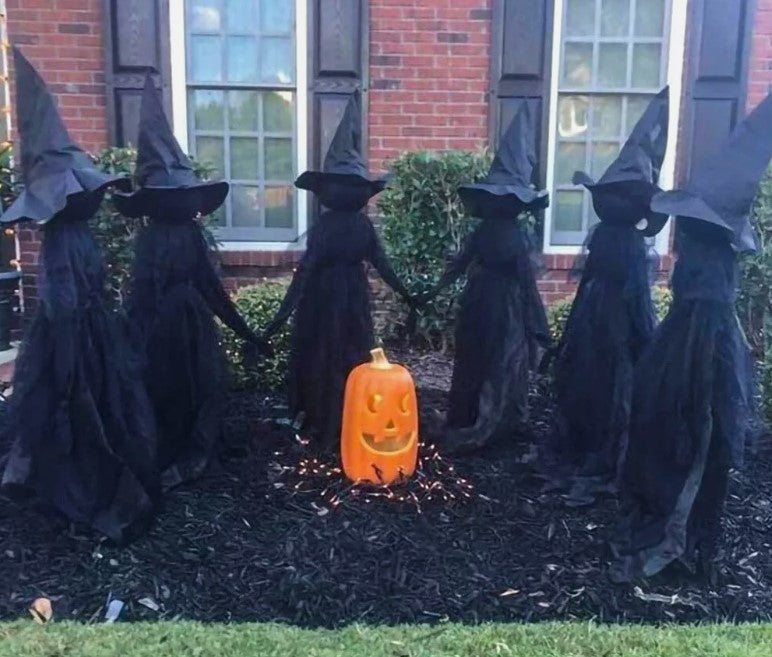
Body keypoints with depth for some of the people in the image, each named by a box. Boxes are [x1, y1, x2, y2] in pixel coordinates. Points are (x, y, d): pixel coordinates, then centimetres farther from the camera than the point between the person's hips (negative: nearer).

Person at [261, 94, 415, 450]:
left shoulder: (324, 224, -16)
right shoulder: (365, 224, -3)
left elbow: (305, 270, -21)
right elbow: (382, 264, 2)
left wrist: (284, 312, -21)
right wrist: (404, 294, 16)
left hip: (324, 298, -4)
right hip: (355, 297, 5)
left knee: (322, 358, 8)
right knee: (354, 355, 17)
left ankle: (323, 428, 17)